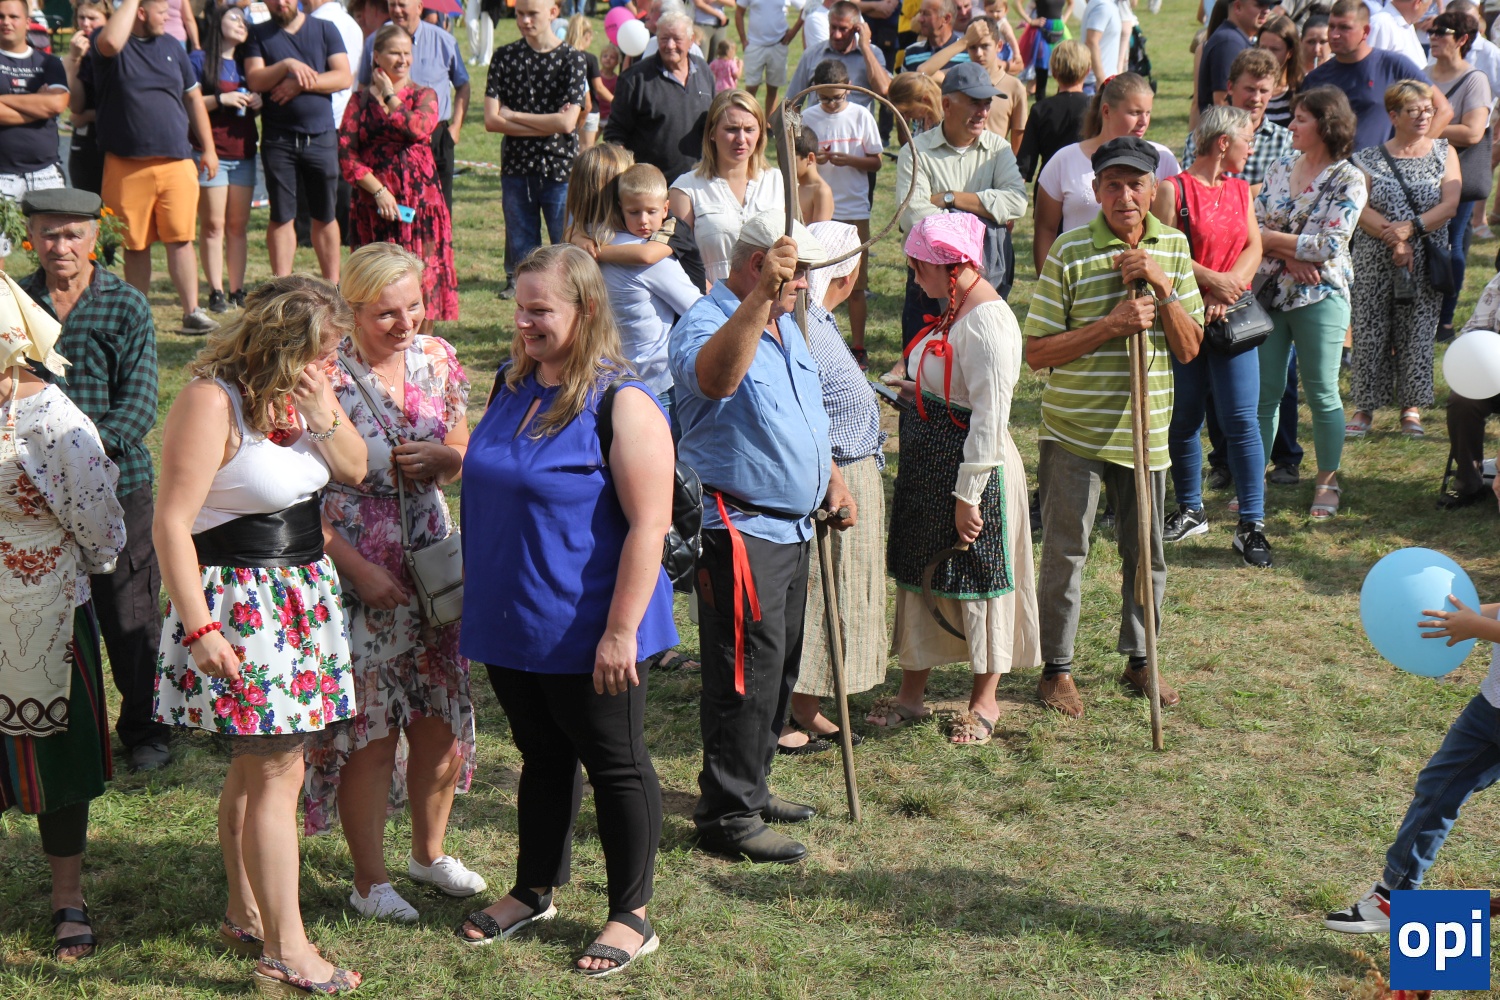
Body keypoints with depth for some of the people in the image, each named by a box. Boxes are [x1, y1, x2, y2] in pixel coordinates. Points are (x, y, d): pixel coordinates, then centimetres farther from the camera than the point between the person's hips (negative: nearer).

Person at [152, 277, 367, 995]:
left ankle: (246, 917, 28)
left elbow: (354, 472, 10)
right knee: (275, 773, -6)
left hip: (303, 594, 8)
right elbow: (172, 523, -19)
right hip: (239, 603, -8)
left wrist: (324, 413, -9)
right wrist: (200, 628, -22)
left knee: (257, 766, 16)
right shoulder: (213, 401, -19)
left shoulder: (297, 393, 5)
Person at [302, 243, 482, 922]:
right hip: (355, 572, -5)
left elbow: (465, 458, 13)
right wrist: (359, 570, -15)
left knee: (443, 716, 12)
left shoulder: (437, 359, 1)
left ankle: (430, 852, 34)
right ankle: (369, 879, 18)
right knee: (368, 728, 2)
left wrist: (441, 459, -11)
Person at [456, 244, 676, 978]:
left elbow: (648, 524, -20)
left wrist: (621, 629, -23)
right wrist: (481, 602, 16)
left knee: (615, 766, 7)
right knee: (542, 758, 21)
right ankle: (534, 892, 36)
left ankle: (631, 917, 20)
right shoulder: (511, 387, 5)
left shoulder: (623, 405, -17)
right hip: (512, 623, 7)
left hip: (587, 632, -7)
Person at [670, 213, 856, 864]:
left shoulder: (785, 326, 16)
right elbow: (715, 377, -41)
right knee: (747, 671, -7)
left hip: (791, 527, 10)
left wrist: (831, 480, 20)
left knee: (779, 668, 16)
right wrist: (760, 296, -48)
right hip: (737, 529, -9)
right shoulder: (705, 324, -15)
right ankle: (727, 816, 0)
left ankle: (752, 787, 29)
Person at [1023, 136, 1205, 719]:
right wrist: (1109, 325, -21)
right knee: (1065, 554, 2)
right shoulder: (1070, 252, -10)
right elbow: (1036, 352, -11)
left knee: (1147, 553, 13)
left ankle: (1138, 659, 30)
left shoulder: (1173, 247, 3)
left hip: (1147, 430, 4)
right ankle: (1056, 667, 17)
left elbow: (1189, 348, 1)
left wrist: (1163, 287, -14)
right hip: (1074, 430, -4)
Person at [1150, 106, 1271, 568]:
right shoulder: (1173, 189, -3)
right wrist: (1212, 281, -16)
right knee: (1183, 420, 7)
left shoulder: (1240, 189, 14)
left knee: (1241, 420, -5)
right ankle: (1190, 511, 25)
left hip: (1233, 317, 3)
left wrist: (1231, 289, -9)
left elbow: (1254, 248, 7)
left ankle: (1251, 525, -3)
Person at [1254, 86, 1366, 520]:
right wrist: (1290, 256, -13)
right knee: (1263, 390, 6)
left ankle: (1327, 483, 16)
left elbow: (1330, 245, -16)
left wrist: (1271, 238, -9)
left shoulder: (1348, 179, -8)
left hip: (1320, 296, -4)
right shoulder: (1280, 169, 9)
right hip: (1271, 292, 5)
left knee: (1322, 393, 2)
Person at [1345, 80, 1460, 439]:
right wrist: (1393, 237, -20)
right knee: (1370, 331, 1)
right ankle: (1365, 406, 11)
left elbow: (1449, 204, -4)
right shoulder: (1370, 159, 4)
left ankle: (1412, 405, 15)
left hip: (1426, 261, 0)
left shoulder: (1444, 152, 6)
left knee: (1418, 332, 2)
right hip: (1374, 262, 0)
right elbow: (1360, 209, -7)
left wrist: (1411, 227, -17)